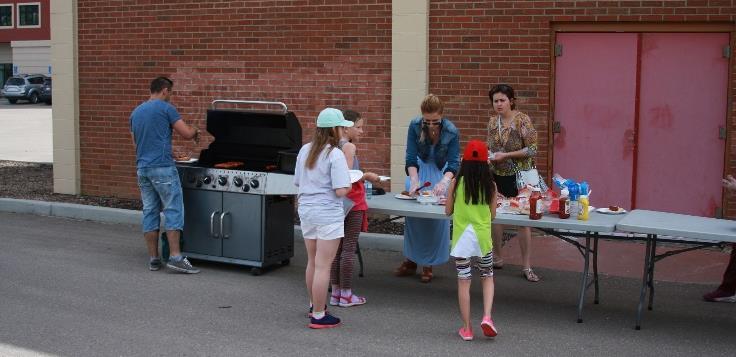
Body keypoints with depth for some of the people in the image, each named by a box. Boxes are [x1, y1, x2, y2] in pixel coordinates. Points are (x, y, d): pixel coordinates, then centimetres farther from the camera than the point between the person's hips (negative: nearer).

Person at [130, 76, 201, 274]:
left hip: (142, 168, 7)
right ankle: (175, 257, -9)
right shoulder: (166, 108, -5)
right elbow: (187, 133, -7)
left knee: (150, 212, 9)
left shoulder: (135, 112, 16)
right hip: (162, 168, -7)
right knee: (173, 211, -4)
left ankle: (153, 259, 10)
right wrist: (195, 130, 16)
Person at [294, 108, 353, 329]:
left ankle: (314, 305, 37)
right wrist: (350, 182, -1)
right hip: (327, 215, -7)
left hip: (306, 211, 7)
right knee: (323, 266, -1)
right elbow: (341, 191, -20)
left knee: (312, 262, 21)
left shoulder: (304, 151, 6)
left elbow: (298, 183, 13)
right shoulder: (335, 155, -15)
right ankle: (318, 316, 4)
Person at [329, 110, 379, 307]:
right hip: (352, 202, -8)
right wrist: (366, 176, -8)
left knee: (338, 247, 12)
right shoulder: (349, 147, -15)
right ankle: (346, 294, 5)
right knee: (349, 248, -1)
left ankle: (335, 292, 17)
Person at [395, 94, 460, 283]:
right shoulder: (415, 125, -20)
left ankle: (429, 264, 5)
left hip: (441, 173, -1)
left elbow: (454, 163, -24)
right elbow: (411, 157, -18)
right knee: (412, 214, 1)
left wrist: (444, 182, -42)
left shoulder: (451, 131, -24)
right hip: (418, 170, 2)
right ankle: (411, 260, 13)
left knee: (437, 217, -6)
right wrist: (414, 180, -33)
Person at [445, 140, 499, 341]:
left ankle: (467, 329, 11)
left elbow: (448, 211, 3)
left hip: (461, 237, 0)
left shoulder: (456, 183, -6)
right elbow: (492, 214, 4)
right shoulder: (490, 185, -4)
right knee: (487, 278, 19)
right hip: (482, 237, 1)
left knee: (463, 282, 6)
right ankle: (487, 317, 1)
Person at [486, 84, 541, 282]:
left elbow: (532, 150, -14)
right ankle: (498, 258, 24)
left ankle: (526, 266, 5)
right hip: (497, 175, 6)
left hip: (519, 176, -5)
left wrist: (506, 155, -19)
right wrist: (489, 155, -5)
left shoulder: (522, 120, -11)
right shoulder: (492, 122, 6)